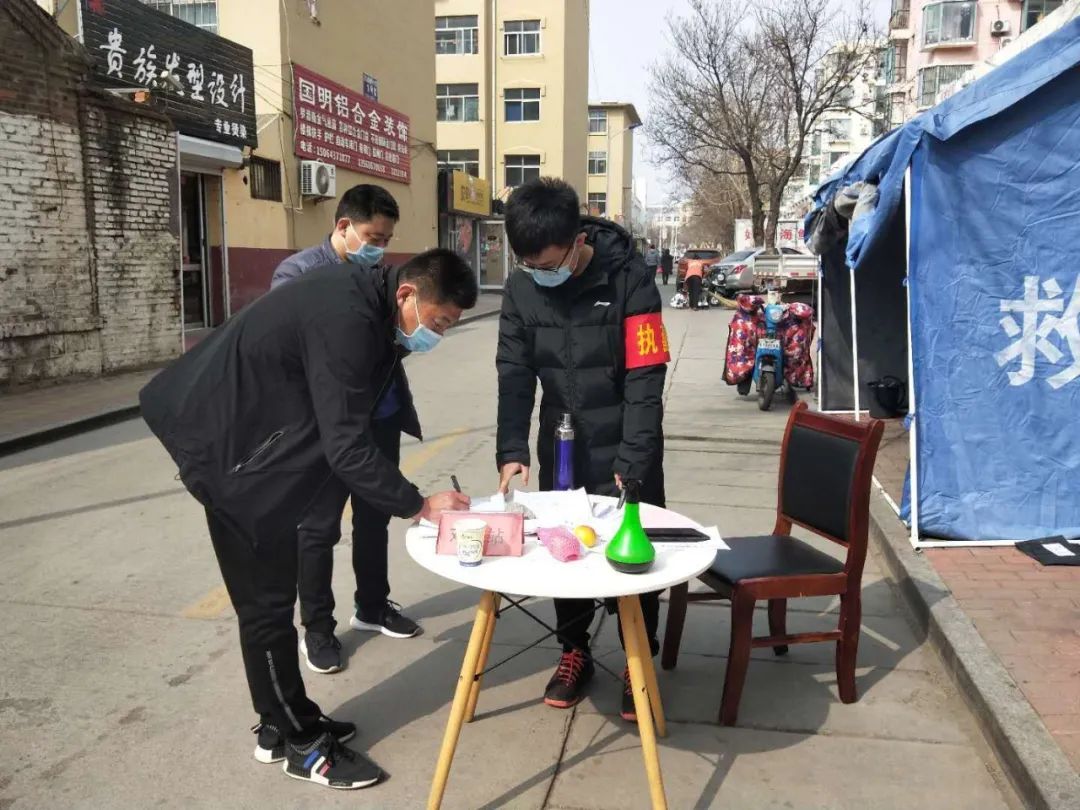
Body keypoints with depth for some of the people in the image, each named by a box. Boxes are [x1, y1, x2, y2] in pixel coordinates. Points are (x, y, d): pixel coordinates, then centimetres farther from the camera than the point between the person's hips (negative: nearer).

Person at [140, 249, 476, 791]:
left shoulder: (365, 301, 3)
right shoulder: (347, 320, -27)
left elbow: (344, 427, 9)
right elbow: (347, 446, -28)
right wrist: (417, 505, -21)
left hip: (253, 438, 10)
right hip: (229, 446, -10)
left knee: (273, 592, 16)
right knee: (267, 600, 0)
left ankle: (287, 721, 30)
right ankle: (296, 742, 15)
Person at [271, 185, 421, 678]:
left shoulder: (378, 272, 9)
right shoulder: (298, 272, -9)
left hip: (382, 418, 6)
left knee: (375, 519, 18)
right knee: (320, 529, 6)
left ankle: (371, 607, 36)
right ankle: (317, 628, 21)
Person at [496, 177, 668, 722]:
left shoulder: (629, 278, -18)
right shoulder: (521, 286, -6)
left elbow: (646, 378, -18)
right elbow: (514, 374, -4)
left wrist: (631, 464, -22)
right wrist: (512, 450, -15)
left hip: (626, 447, -3)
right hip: (561, 446, 3)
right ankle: (574, 651, 31)